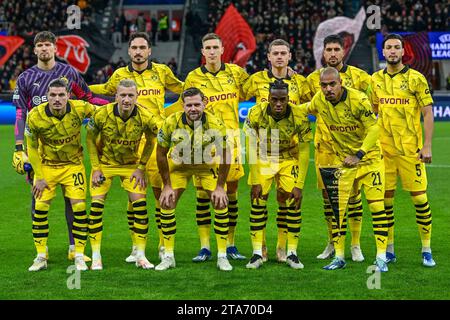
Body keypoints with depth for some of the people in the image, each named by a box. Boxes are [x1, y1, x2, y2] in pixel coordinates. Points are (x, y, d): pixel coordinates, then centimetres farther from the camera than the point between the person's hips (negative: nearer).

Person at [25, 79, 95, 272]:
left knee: (79, 207, -10)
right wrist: (39, 177, -8)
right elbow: (31, 148, -7)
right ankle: (41, 257, 7)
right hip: (46, 165, 0)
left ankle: (79, 257, 2)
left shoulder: (79, 109, -22)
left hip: (73, 164, 0)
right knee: (40, 208, -6)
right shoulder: (35, 116, -21)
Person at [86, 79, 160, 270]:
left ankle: (140, 256, 3)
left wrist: (141, 168, -6)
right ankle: (96, 258, 0)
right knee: (96, 205, -9)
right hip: (104, 163, -1)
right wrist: (96, 168, -10)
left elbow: (150, 141, -2)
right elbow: (90, 139, -7)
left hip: (131, 164, 1)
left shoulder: (145, 117, -21)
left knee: (140, 205, -9)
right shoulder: (102, 114, -24)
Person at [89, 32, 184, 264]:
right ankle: (136, 247, 9)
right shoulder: (120, 75, 11)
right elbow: (105, 89, 32)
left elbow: (181, 88, 27)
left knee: (161, 192, -4)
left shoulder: (161, 71, 9)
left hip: (157, 138, -1)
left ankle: (164, 245, 6)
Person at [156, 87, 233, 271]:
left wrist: (220, 187, -15)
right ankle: (168, 256, 4)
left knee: (221, 204, -11)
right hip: (178, 164, 0)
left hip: (208, 166, 0)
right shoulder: (171, 123, -28)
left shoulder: (216, 125, -28)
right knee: (166, 204, -8)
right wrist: (167, 185, -14)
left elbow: (225, 156, -15)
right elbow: (161, 154, -14)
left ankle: (222, 256, 0)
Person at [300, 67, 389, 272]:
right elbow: (307, 109, 17)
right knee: (338, 208, 1)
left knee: (376, 205, -10)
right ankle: (339, 257, 12)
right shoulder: (319, 100, -7)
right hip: (342, 161, 5)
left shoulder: (358, 100, -23)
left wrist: (358, 155, -27)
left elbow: (373, 128, -21)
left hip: (369, 158, -4)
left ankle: (381, 257, -5)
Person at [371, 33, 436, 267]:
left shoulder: (415, 78, -4)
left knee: (419, 196, -3)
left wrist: (427, 145, -10)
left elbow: (428, 113, -3)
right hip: (384, 148, 4)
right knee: (385, 198, 5)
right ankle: (389, 250, 15)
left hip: (410, 148, -4)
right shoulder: (376, 79, 9)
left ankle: (426, 250, 6)